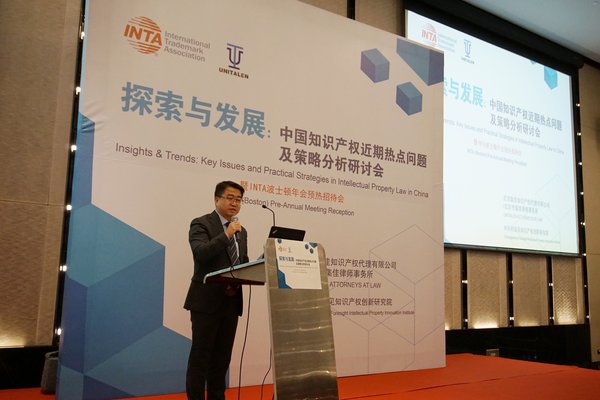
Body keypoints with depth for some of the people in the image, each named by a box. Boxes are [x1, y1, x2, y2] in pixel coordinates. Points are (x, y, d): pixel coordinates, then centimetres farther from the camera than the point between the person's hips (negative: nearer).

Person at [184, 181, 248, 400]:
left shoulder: (241, 231, 15)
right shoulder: (201, 224, -5)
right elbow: (201, 253, -21)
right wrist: (226, 235, -23)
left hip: (231, 301, 6)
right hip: (207, 300, -6)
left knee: (222, 357, 12)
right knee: (201, 356, -1)